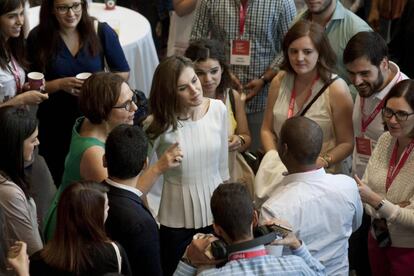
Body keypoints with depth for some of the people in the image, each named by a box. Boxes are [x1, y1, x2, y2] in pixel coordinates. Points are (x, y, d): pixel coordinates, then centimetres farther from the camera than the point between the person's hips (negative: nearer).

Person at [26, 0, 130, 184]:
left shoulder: (101, 32, -10)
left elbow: (123, 73, 1)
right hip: (55, 126, 0)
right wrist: (60, 84, -22)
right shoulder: (38, 37, -11)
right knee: (63, 184, 17)